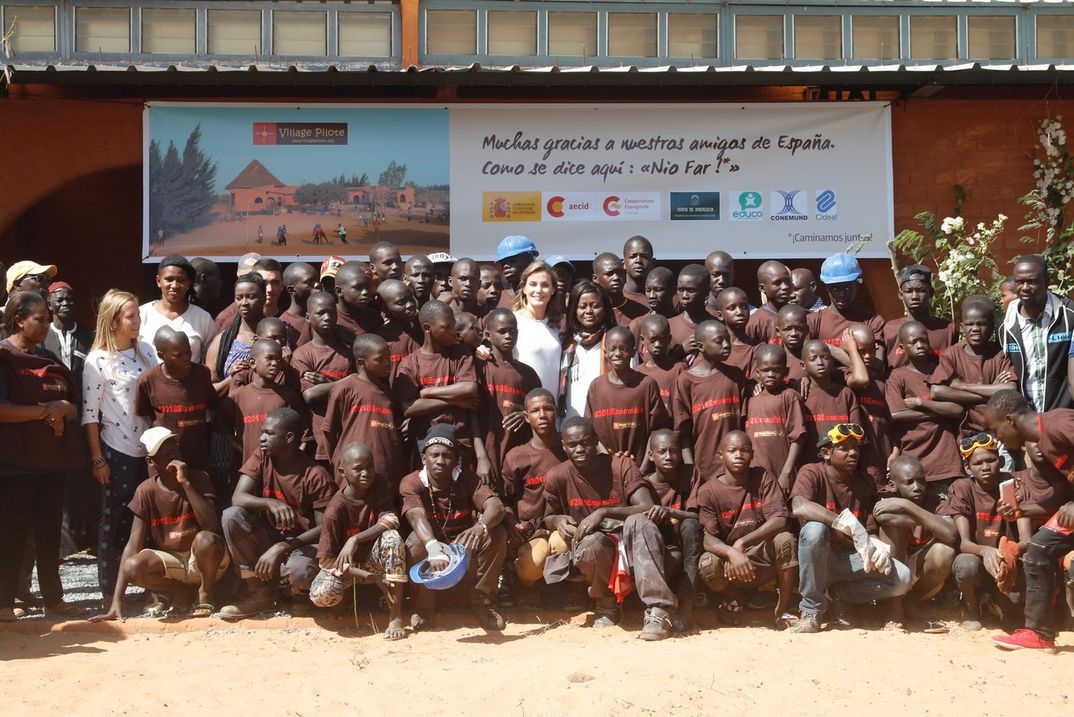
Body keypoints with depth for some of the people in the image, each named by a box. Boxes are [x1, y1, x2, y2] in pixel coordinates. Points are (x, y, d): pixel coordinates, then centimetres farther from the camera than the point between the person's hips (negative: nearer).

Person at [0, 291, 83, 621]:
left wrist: (62, 408, -6)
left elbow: (74, 407, 16)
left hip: (52, 457, 7)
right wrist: (44, 411, -16)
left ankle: (53, 597, 17)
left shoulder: (49, 359, 15)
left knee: (49, 530, 10)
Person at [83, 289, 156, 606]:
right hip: (116, 450, -4)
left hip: (149, 448, 4)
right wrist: (97, 459, -9)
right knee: (116, 522, 3)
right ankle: (110, 594, 11)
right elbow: (90, 414, -7)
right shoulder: (97, 361, -8)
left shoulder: (147, 351, 6)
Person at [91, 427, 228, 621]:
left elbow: (211, 526, -27)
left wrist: (186, 483, -29)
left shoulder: (198, 478, -12)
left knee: (206, 540, -36)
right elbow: (133, 545, -14)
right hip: (170, 562, 2)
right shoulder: (146, 491, -9)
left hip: (203, 560, -2)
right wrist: (116, 601, -22)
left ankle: (205, 596, -7)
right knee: (132, 567, -29)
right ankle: (181, 593, 1)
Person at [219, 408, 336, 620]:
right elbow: (237, 498, -16)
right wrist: (271, 503, -37)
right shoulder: (260, 460, -4)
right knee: (232, 516, -24)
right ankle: (260, 592, -12)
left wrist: (281, 548, -25)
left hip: (302, 542, -4)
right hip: (268, 536, 5)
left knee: (300, 573, -39)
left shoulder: (316, 475, -17)